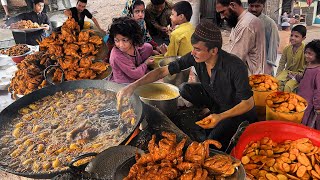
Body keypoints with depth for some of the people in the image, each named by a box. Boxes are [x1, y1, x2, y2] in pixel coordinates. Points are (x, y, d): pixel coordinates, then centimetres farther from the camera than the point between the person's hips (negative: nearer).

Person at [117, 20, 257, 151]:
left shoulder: (235, 66, -32)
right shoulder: (195, 57, -20)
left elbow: (249, 103, -23)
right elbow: (163, 71, -18)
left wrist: (221, 117, -35)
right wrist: (134, 85, -30)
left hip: (239, 111, -6)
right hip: (217, 102, 6)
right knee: (185, 89, -13)